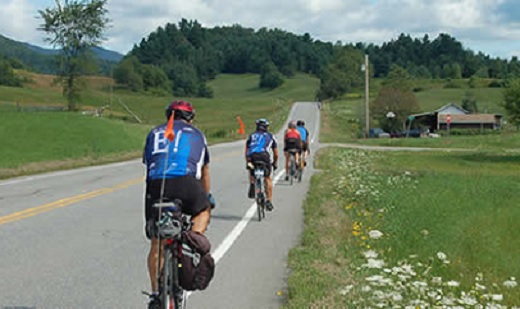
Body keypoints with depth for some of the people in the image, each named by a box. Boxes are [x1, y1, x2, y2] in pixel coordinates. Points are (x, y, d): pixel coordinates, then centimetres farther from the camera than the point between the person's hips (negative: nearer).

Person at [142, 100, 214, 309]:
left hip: (155, 183, 2)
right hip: (185, 181, -1)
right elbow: (205, 171, 40)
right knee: (203, 210, 31)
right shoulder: (196, 134, 28)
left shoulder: (155, 133, 30)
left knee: (156, 244, 13)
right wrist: (207, 197, 55)